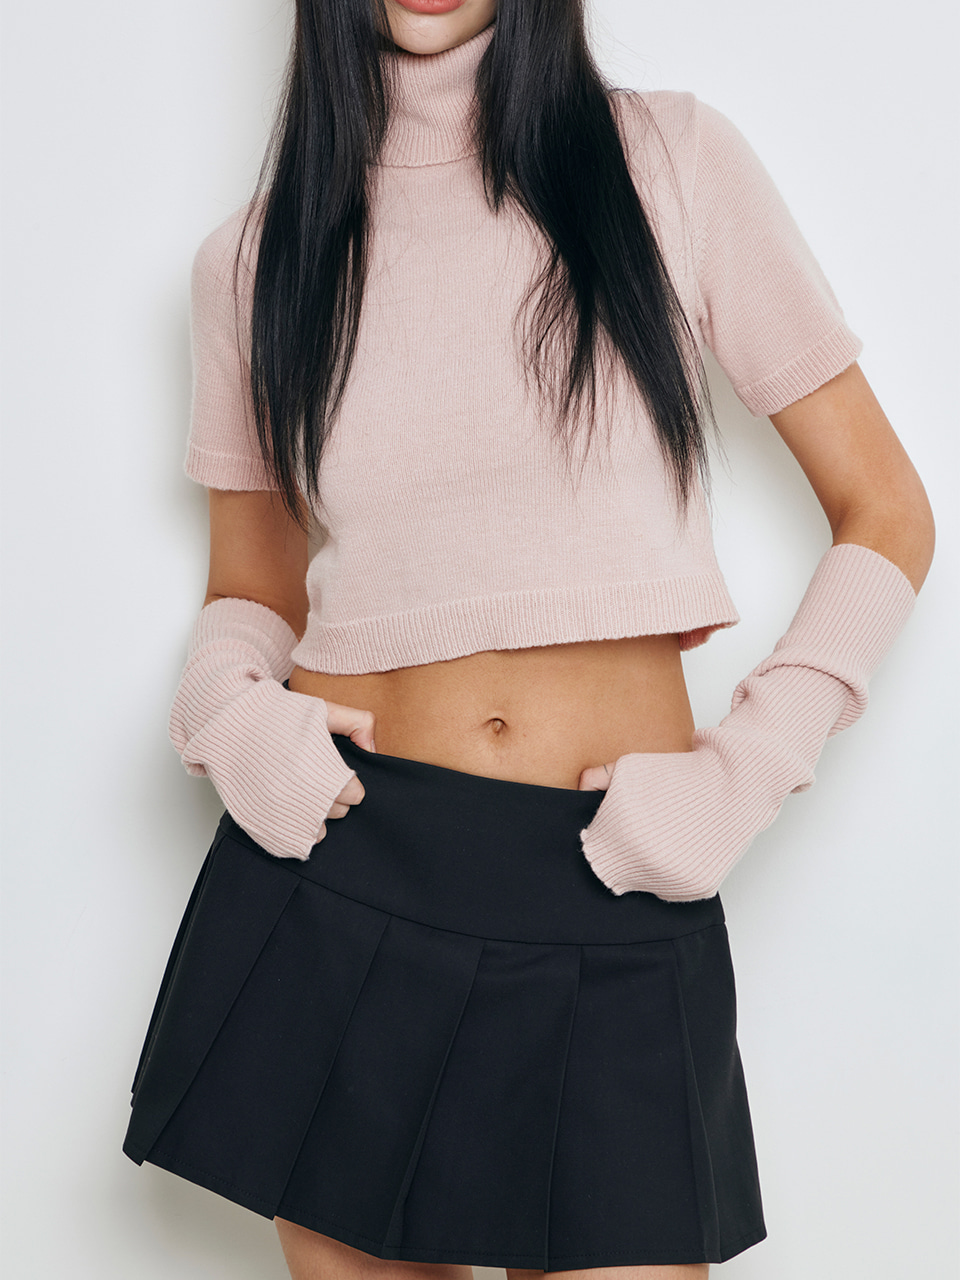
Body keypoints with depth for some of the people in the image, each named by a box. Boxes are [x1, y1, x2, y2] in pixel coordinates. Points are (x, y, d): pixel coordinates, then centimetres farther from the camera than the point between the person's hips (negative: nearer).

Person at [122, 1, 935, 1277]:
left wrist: (748, 768, -7)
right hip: (339, 855, 2)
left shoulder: (672, 162, 1)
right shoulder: (253, 259, 8)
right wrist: (228, 702, -5)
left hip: (619, 888, -1)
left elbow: (885, 513, 4)